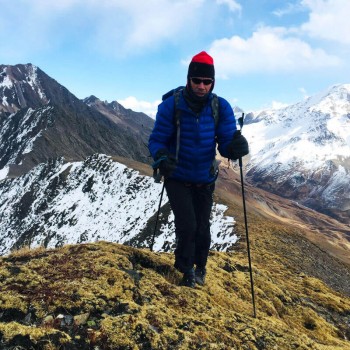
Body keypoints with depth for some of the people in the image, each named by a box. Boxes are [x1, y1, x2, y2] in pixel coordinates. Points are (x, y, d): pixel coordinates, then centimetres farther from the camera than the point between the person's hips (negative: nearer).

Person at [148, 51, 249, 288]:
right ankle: (187, 270, 20)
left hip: (205, 180, 2)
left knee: (202, 228, 7)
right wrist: (162, 158, -36)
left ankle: (200, 267, 37)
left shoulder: (221, 108, -12)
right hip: (177, 178, -2)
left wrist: (235, 147, -38)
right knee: (187, 225, -10)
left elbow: (225, 143, -14)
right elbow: (157, 141, -14)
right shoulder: (171, 105, -18)